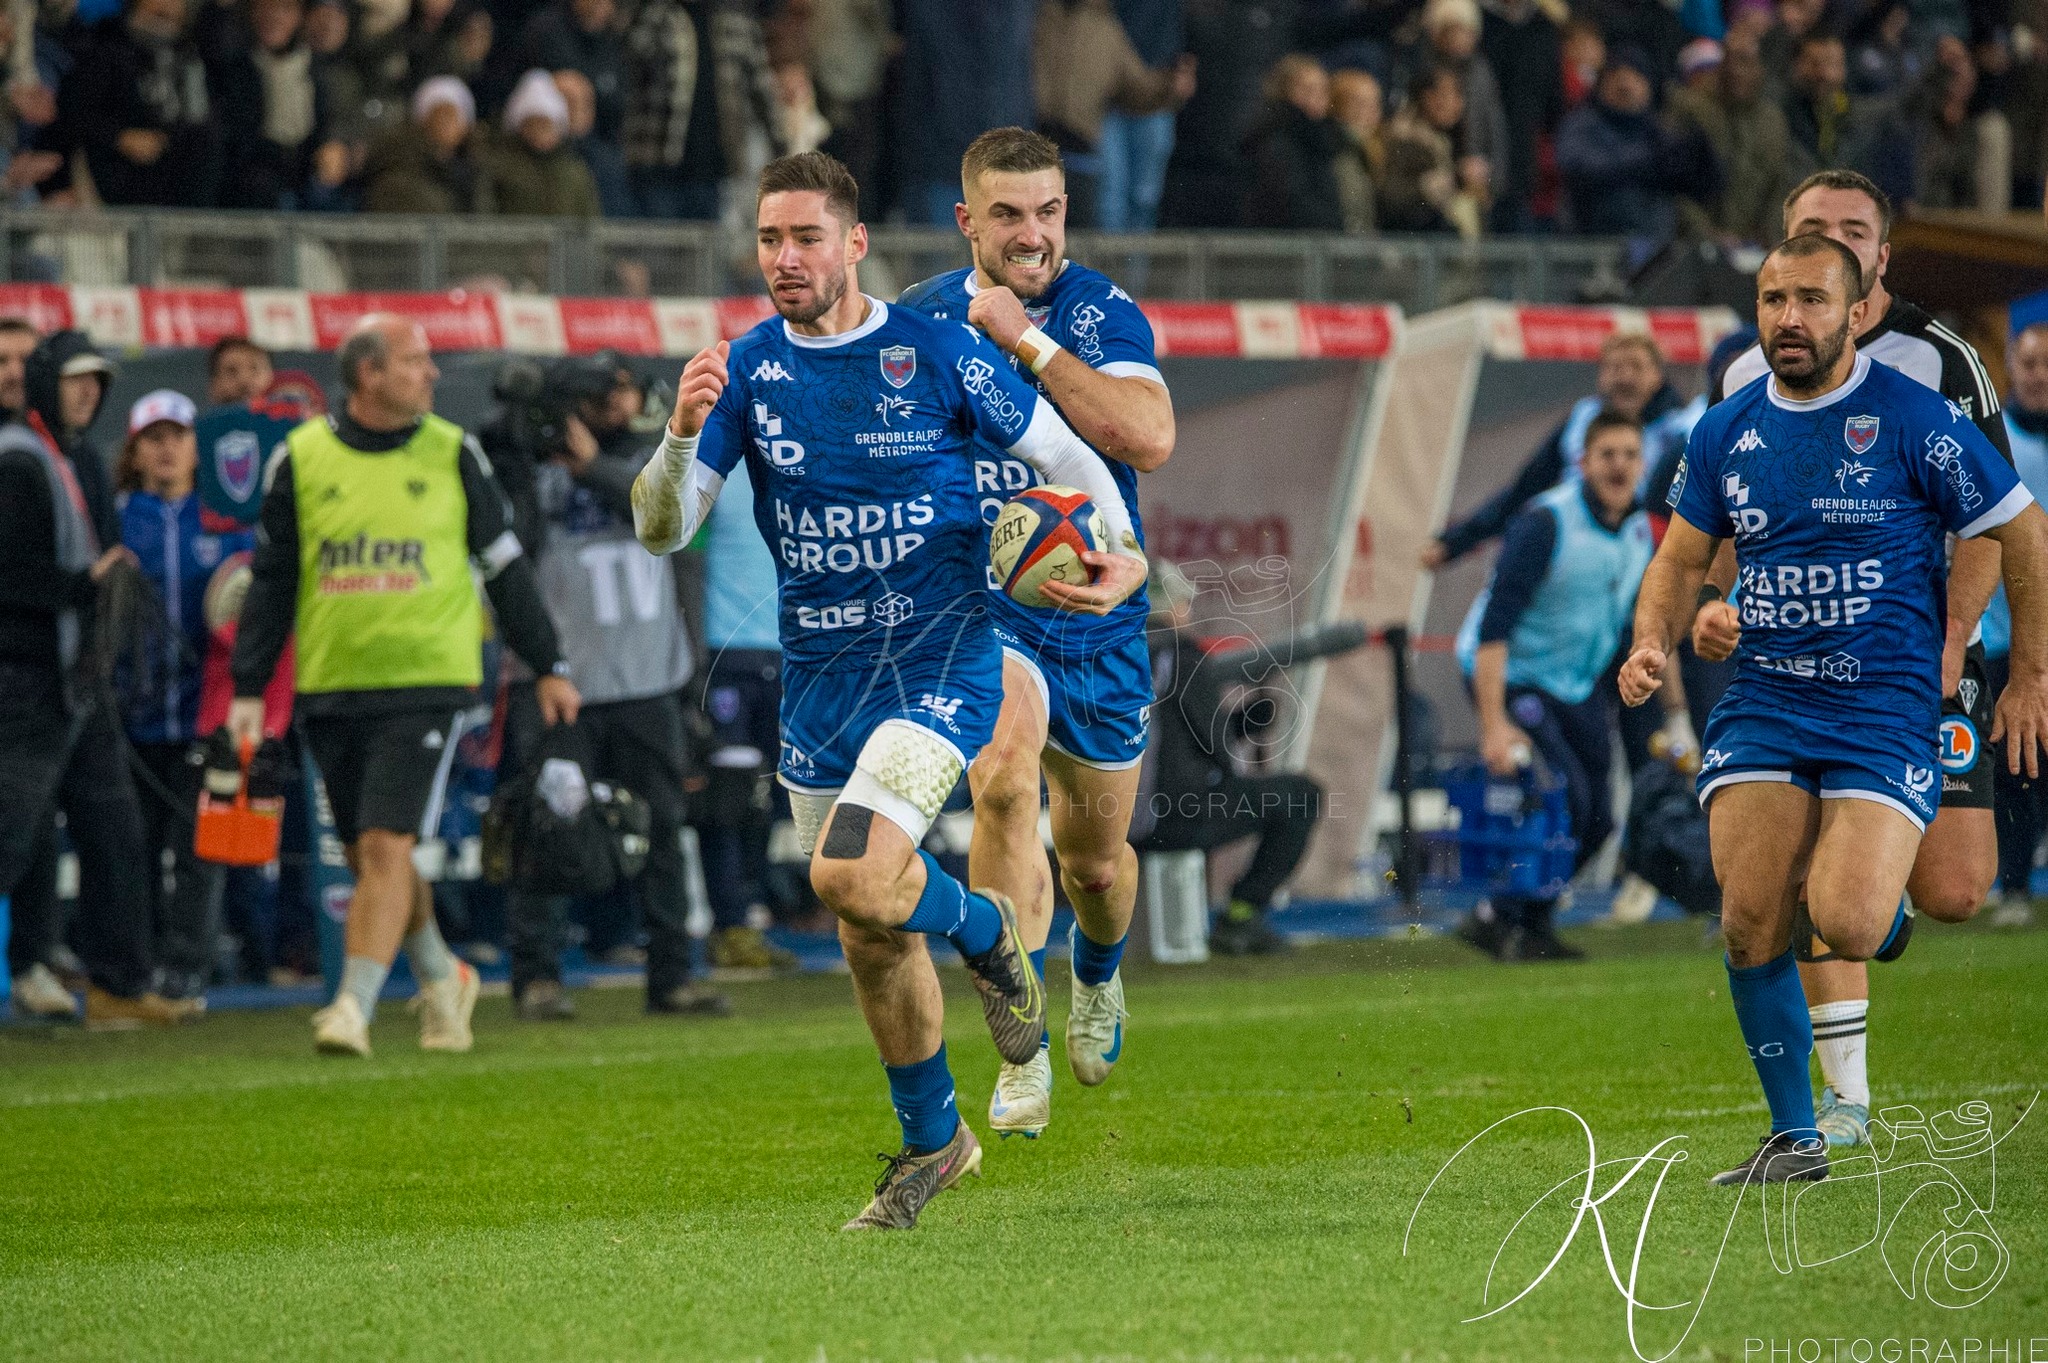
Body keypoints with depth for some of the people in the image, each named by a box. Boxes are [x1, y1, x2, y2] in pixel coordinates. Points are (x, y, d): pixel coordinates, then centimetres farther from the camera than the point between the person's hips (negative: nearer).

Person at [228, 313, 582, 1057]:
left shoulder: (453, 455, 3)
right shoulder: (300, 458, 3)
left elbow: (506, 566, 12)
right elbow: (270, 579, 9)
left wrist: (547, 667, 14)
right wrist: (248, 688, 5)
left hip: (427, 682, -2)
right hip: (331, 687, 2)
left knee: (386, 848, -14)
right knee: (367, 856, 11)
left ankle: (354, 1006, -14)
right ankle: (442, 979, 31)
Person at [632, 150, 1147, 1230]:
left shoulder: (937, 353, -9)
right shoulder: (749, 369, 0)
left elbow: (1063, 453, 2)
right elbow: (662, 529, -4)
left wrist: (1124, 554, -15)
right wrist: (683, 433, -24)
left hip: (939, 661, -5)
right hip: (817, 682, 5)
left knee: (852, 875, -26)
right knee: (869, 939, 12)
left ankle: (984, 932, 7)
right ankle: (932, 1140, 32)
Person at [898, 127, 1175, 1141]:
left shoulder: (1101, 314, -9)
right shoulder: (917, 321, -3)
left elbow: (1149, 438, -27)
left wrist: (1027, 342, -27)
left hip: (1098, 625, 1)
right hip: (978, 612, -1)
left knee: (1095, 857, 15)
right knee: (1004, 779, -31)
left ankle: (1097, 978, 53)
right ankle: (1023, 1053, -28)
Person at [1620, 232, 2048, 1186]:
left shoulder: (1913, 419, -7)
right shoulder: (1726, 432, 7)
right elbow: (1683, 557, 20)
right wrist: (1652, 643, 0)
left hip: (1886, 712, -4)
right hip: (1764, 705, 4)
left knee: (1844, 927, -20)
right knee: (1751, 928, -10)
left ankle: (1889, 914, 18)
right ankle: (1793, 1136, 5)